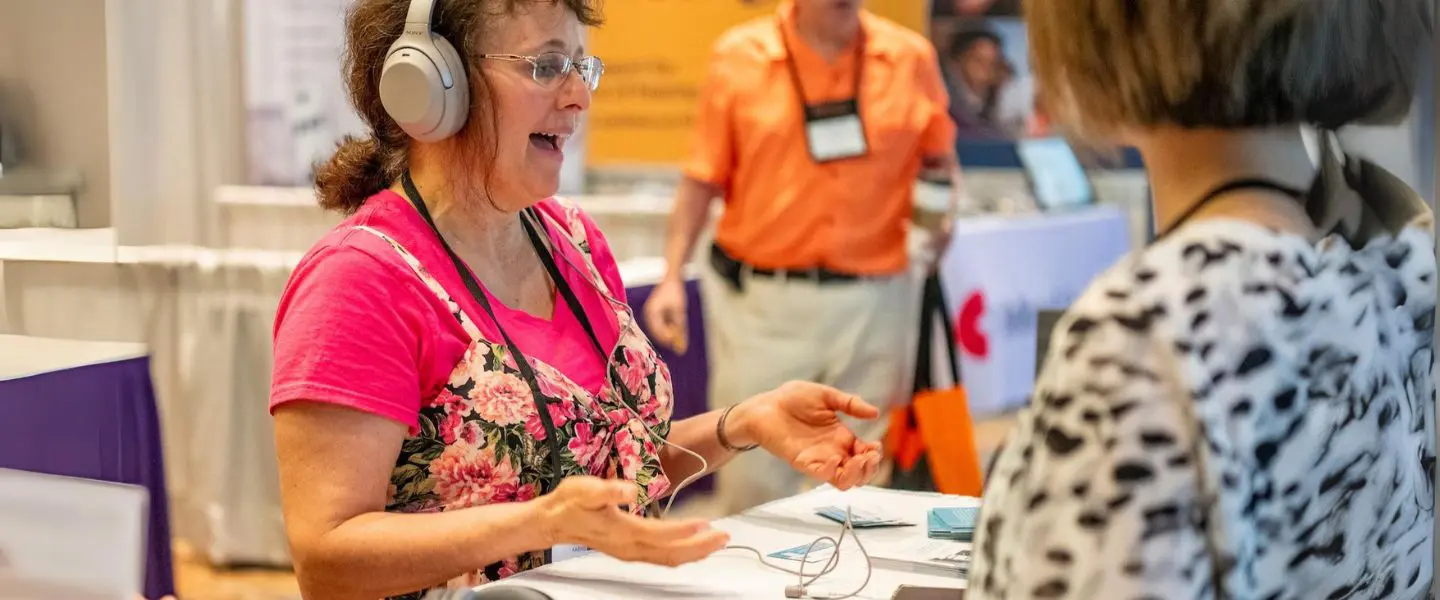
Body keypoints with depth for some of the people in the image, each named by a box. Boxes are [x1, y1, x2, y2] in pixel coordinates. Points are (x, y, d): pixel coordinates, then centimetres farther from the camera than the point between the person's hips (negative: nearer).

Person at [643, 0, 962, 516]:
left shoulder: (911, 57, 3)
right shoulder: (738, 58, 0)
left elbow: (941, 160, 16)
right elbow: (703, 180, 4)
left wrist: (943, 208, -4)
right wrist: (672, 277, -3)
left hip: (874, 303, 1)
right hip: (761, 300, -1)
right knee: (752, 478, 2)